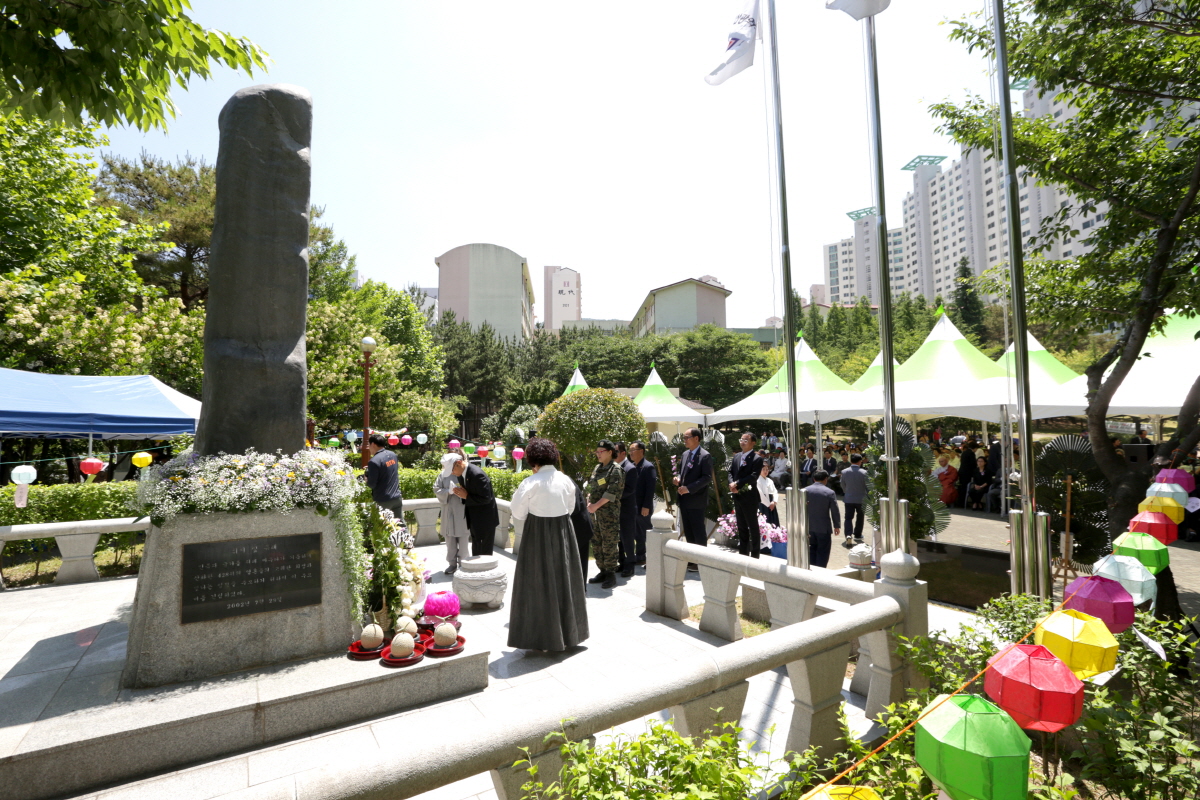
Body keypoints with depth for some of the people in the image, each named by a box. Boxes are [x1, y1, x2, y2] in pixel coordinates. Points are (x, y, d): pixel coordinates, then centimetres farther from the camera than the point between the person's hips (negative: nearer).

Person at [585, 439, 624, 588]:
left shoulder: (615, 469, -10)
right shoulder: (597, 468, 14)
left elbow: (612, 492, -18)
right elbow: (590, 486, 17)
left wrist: (596, 505, -18)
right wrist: (589, 502, 0)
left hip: (609, 513, -8)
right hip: (595, 513, 8)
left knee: (609, 544, -3)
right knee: (598, 543, 13)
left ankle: (611, 575, 7)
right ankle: (603, 571, 24)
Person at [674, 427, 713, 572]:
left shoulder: (705, 456, -12)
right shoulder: (685, 454, 13)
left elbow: (707, 478, -17)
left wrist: (689, 488, -22)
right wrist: (678, 479, 0)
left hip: (697, 501, -8)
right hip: (684, 500, 8)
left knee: (699, 532, 1)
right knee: (688, 532, 14)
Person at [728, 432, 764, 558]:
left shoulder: (757, 459, -10)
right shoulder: (736, 457, 12)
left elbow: (753, 476, -19)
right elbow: (730, 472, 11)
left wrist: (737, 484, -20)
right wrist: (732, 484, -9)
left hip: (749, 497, -7)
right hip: (737, 496, 7)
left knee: (753, 526, 3)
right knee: (741, 526, 15)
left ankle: (754, 554, 11)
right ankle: (742, 552, 25)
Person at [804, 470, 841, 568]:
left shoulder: (805, 490, -1)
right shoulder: (829, 492, -11)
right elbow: (835, 511, -7)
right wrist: (837, 526, 6)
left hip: (809, 527, 4)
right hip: (824, 528, -3)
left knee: (811, 551, 16)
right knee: (822, 553, 6)